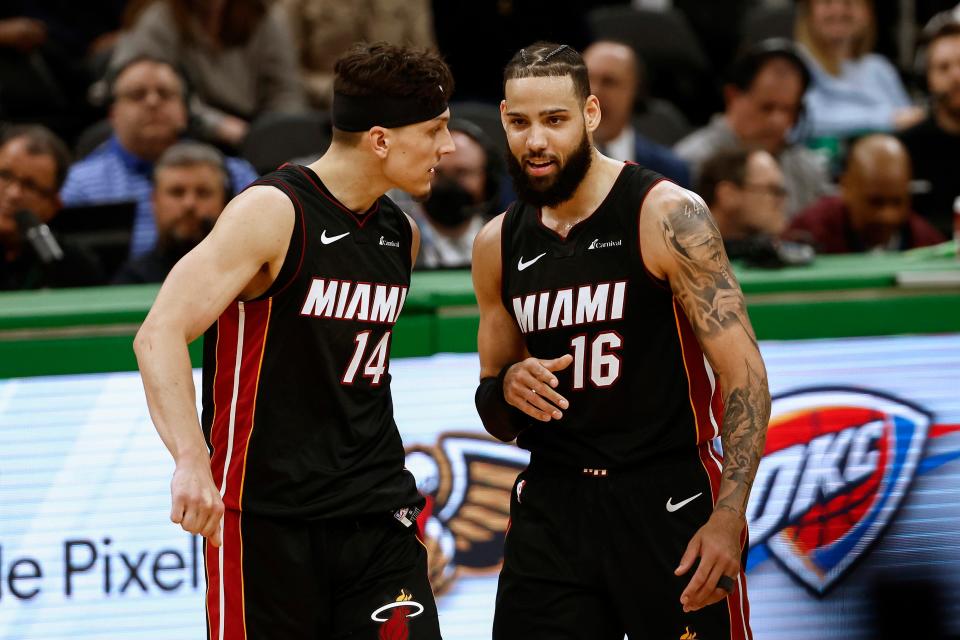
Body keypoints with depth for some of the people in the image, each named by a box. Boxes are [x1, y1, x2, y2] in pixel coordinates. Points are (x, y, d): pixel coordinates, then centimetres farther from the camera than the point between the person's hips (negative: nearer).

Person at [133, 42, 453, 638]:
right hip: (267, 517, -6)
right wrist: (191, 459, -34)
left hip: (377, 516, 6)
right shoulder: (271, 213, -12)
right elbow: (161, 334, -21)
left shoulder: (402, 234, 11)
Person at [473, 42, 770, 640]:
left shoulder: (668, 216, -10)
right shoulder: (498, 245, 8)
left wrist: (728, 517, -24)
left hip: (668, 499, -5)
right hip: (554, 503, 5)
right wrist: (506, 387, -7)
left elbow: (743, 372, -14)